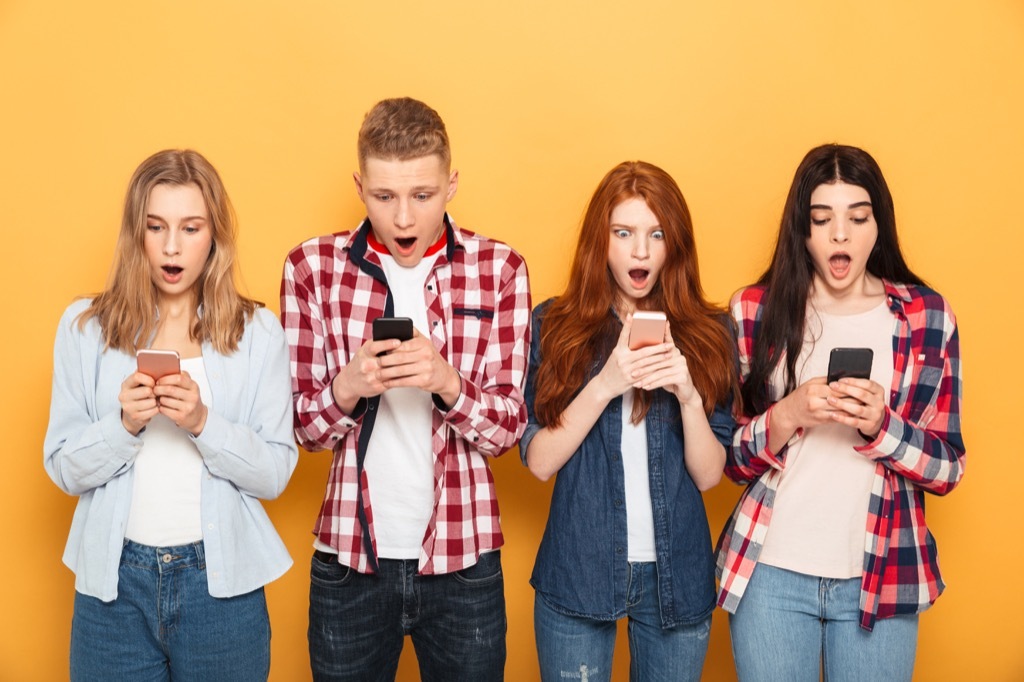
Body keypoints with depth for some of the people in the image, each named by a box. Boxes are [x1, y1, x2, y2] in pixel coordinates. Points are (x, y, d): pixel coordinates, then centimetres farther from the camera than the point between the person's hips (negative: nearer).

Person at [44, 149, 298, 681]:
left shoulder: (257, 332, -2)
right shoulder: (84, 327, 1)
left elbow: (275, 474, -5)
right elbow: (64, 469, 0)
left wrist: (203, 422, -20)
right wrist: (125, 423, -17)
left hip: (222, 577, 0)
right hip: (113, 577, 1)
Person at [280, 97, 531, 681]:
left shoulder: (500, 270, -4)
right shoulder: (313, 267, -3)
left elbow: (508, 428, -4)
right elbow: (304, 427, 0)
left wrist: (447, 383, -24)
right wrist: (347, 389, -21)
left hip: (463, 562, 0)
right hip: (349, 556, 1)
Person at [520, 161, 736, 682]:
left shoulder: (707, 333, -1)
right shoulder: (554, 325, -3)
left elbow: (709, 475, -3)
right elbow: (539, 461, -8)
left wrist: (689, 395, -20)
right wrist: (604, 386, -21)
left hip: (677, 575, 1)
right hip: (576, 573, -1)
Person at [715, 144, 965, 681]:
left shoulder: (929, 318, -2)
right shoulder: (754, 311, -3)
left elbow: (947, 469, -1)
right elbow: (727, 459, 0)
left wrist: (881, 425, -19)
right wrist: (787, 417, -19)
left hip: (882, 578, 1)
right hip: (770, 573, 0)